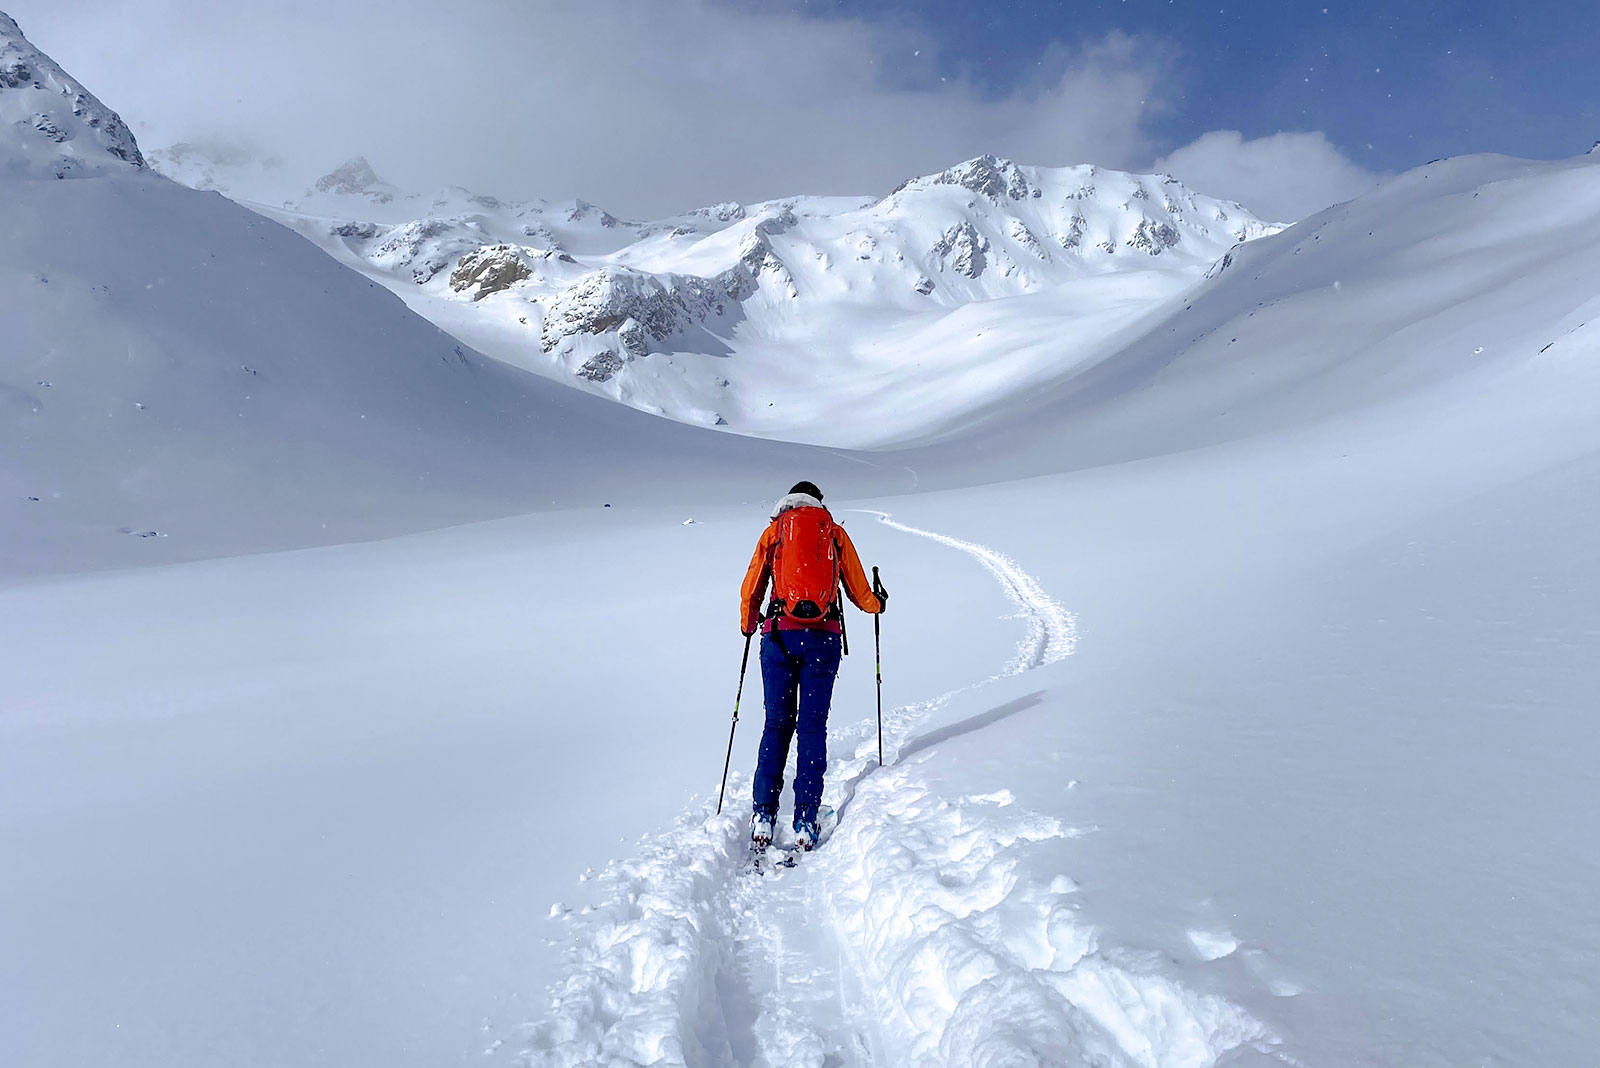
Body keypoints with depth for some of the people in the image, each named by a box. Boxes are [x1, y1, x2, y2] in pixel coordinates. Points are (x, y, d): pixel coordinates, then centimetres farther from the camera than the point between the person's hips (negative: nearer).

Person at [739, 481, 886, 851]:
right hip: (824, 637, 0)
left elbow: (750, 589, 13)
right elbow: (860, 594, 15)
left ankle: (764, 814, 3)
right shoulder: (835, 532, 15)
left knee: (777, 725, 8)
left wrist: (747, 625, 32)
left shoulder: (772, 531, 14)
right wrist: (878, 603, 38)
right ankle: (805, 823, -2)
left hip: (778, 635, 0)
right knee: (813, 727, 2)